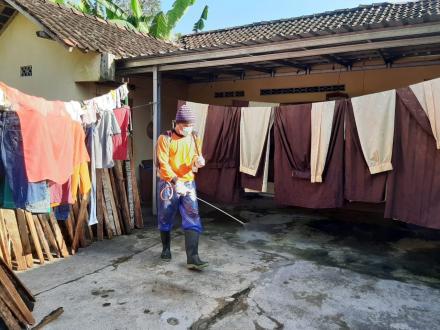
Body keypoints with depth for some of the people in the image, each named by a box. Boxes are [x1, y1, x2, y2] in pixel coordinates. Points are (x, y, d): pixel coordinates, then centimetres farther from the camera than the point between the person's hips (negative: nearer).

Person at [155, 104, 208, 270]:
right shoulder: (165, 138, -9)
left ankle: (192, 258, -8)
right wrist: (175, 181, -29)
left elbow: (197, 158, 10)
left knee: (192, 219, -9)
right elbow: (163, 164, -16)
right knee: (165, 219, 10)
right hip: (167, 184, -3)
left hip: (188, 184, 3)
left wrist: (198, 161, -16)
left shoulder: (194, 138, 5)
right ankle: (166, 249, 33)